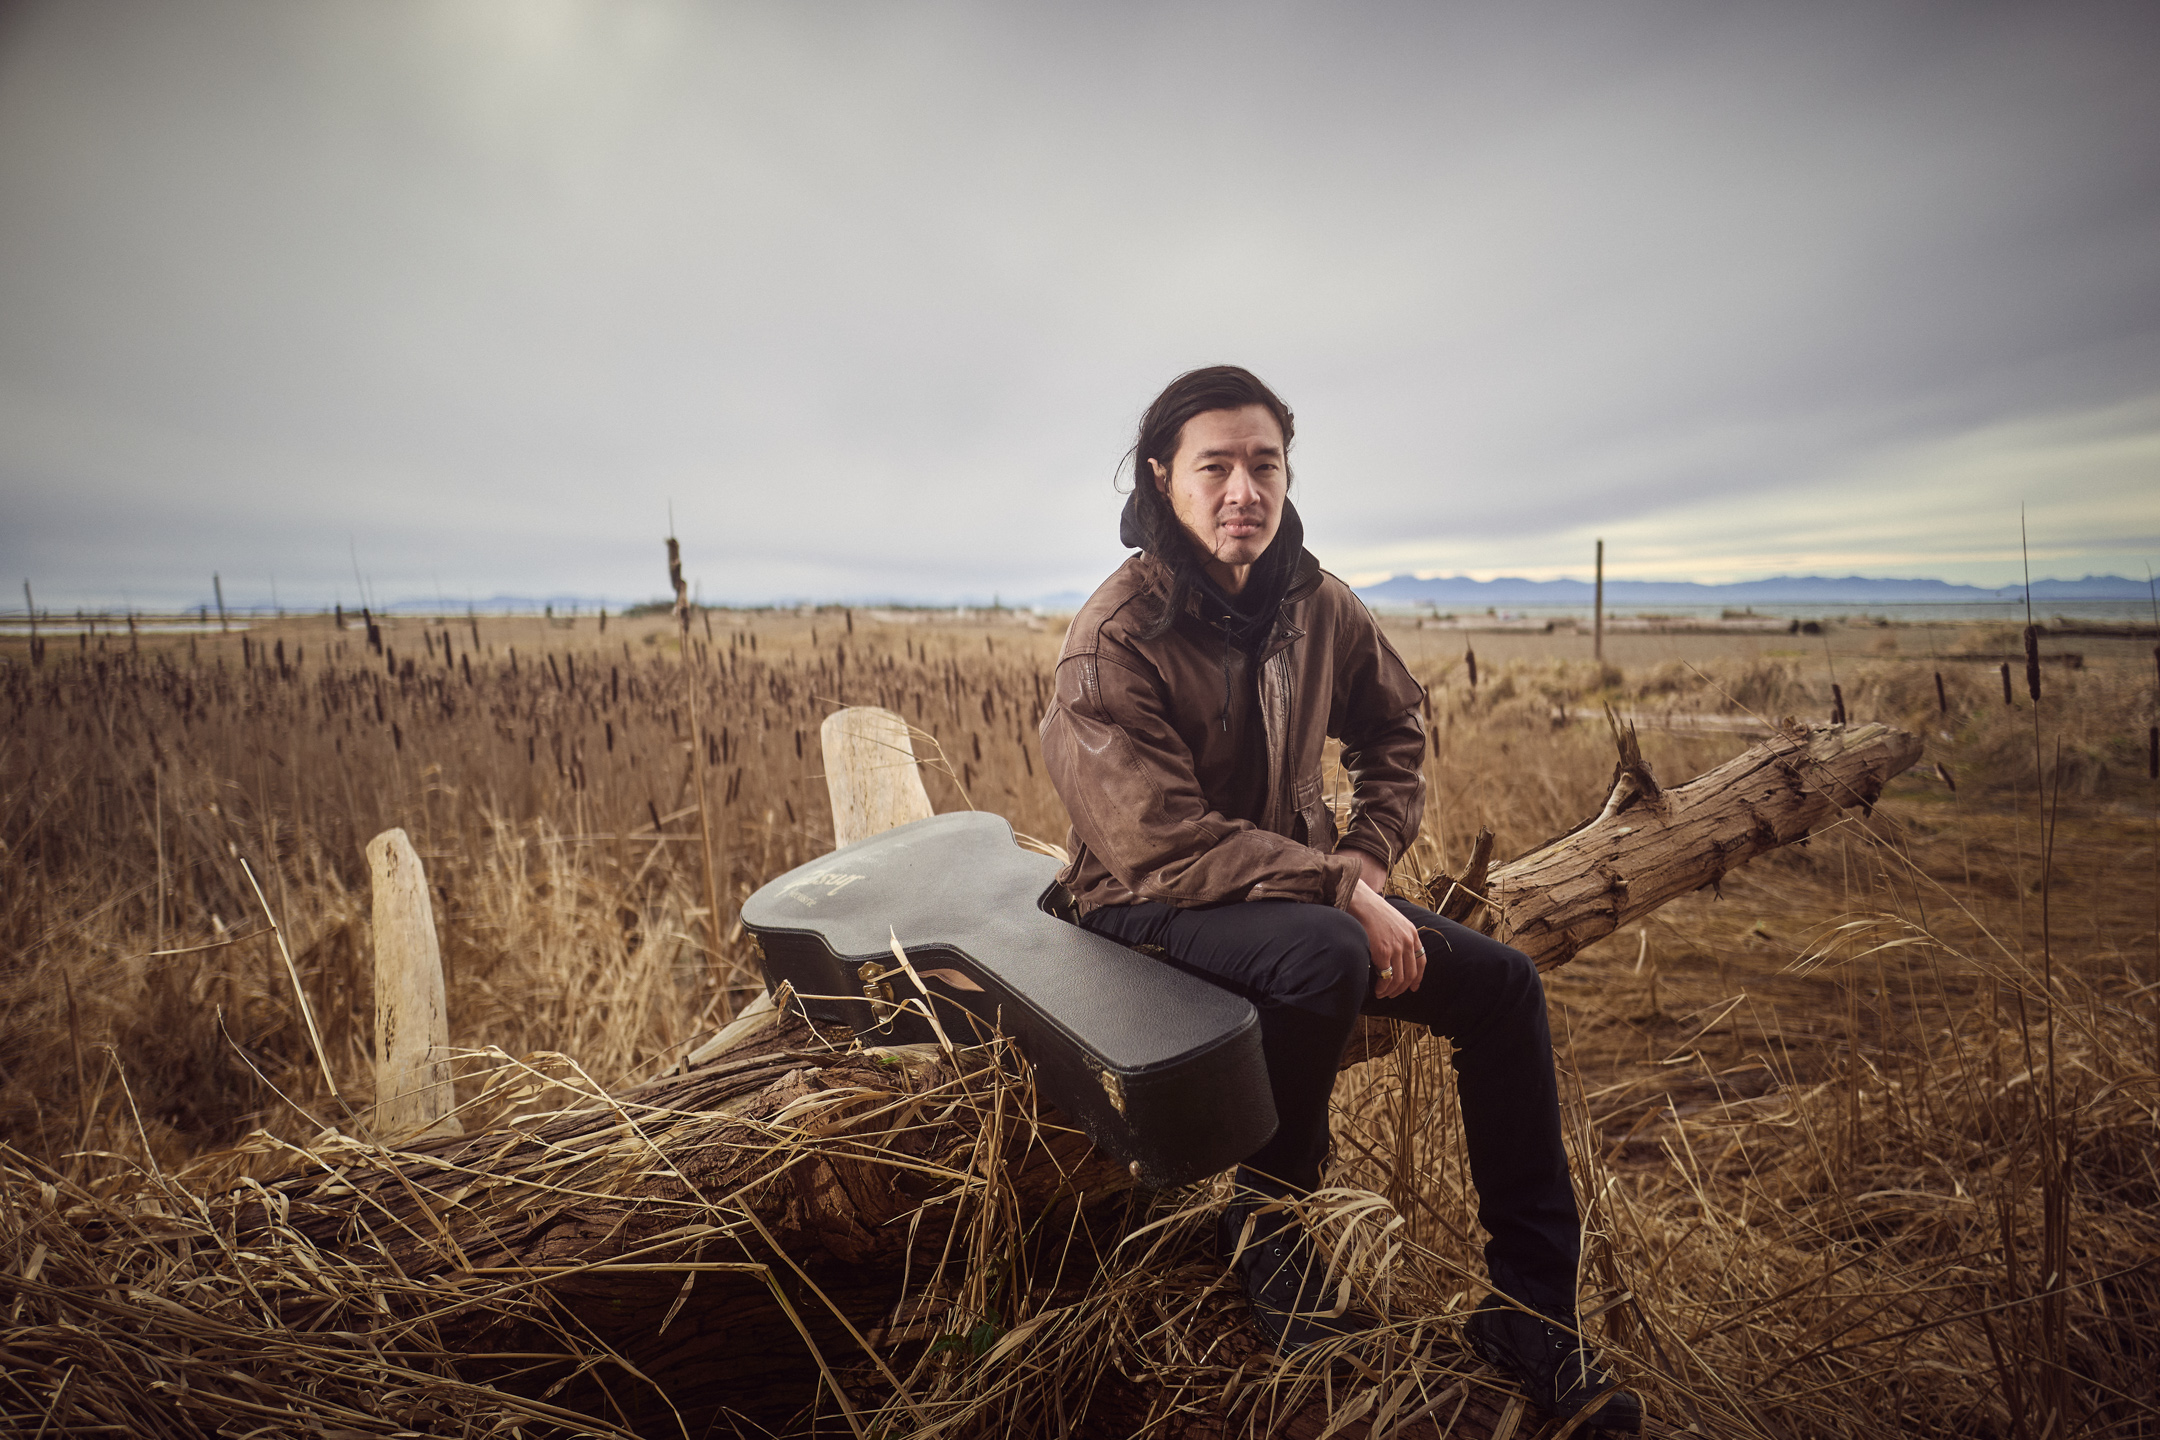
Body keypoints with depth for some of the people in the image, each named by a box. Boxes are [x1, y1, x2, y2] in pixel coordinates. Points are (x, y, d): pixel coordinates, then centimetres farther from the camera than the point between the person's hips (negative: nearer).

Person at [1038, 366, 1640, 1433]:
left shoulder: (1314, 604, -1)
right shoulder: (1114, 643, -21)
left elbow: (1395, 727, 14)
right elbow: (1167, 846, -27)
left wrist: (1370, 862, -2)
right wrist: (1345, 892, -27)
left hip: (1303, 888, 7)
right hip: (1151, 910, -7)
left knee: (1500, 983, -4)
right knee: (1324, 956, -36)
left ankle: (1529, 1315, 9)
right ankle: (1264, 1223, -6)